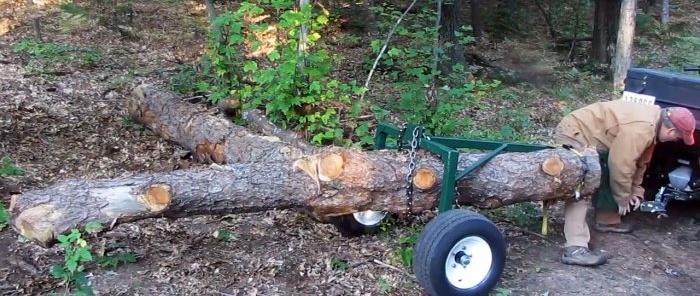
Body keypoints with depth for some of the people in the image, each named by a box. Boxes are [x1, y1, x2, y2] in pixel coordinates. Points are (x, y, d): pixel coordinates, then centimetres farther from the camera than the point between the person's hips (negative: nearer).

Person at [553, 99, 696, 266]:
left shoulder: (653, 120, 7)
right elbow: (621, 164, -23)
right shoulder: (640, 129, -26)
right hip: (574, 135, -11)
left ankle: (607, 220, 39)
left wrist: (635, 191, 20)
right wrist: (623, 198, -9)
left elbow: (639, 160, 18)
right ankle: (575, 248, -30)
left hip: (589, 135, 11)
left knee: (607, 178, 22)